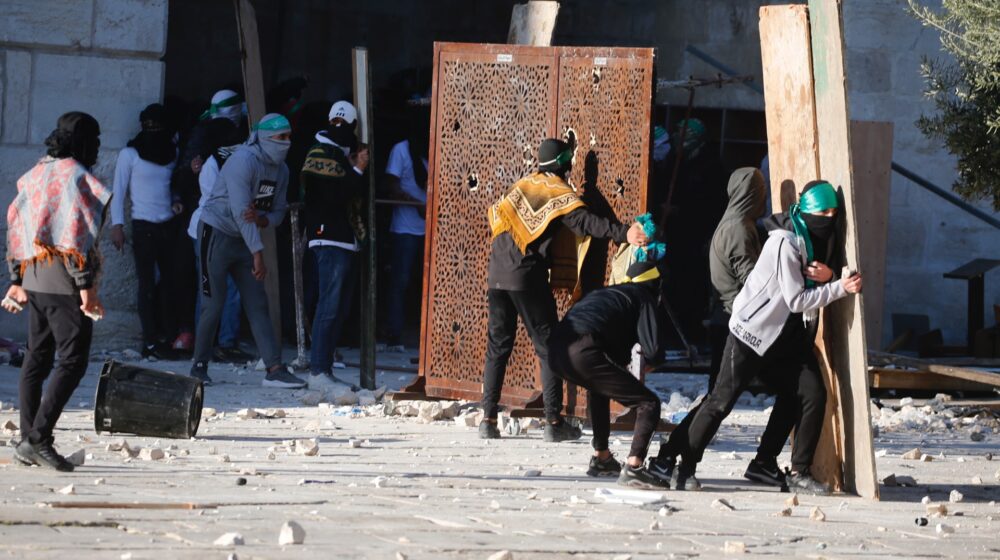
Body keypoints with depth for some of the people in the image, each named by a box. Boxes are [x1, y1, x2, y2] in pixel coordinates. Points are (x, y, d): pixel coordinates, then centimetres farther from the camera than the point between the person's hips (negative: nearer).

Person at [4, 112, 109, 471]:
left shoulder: (36, 174, 14)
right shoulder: (74, 176, -11)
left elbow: (15, 225, 16)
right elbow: (76, 235, -17)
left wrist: (17, 280, 20)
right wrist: (86, 286, -16)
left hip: (33, 277, 9)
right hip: (63, 280, -9)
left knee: (37, 357, 12)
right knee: (73, 360, -8)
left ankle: (28, 441, 13)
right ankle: (37, 438, -14)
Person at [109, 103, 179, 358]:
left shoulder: (173, 153, 11)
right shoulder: (130, 155, 1)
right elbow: (119, 191, 0)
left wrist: (178, 203, -2)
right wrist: (117, 225, -8)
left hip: (169, 225, 3)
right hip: (144, 226, -3)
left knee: (170, 280, 0)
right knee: (147, 284, -4)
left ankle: (170, 334, 9)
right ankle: (150, 341, -3)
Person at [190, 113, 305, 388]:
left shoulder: (280, 170, 4)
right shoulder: (243, 161, -22)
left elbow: (278, 211, 8)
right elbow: (241, 211, -25)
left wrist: (261, 219, -18)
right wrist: (258, 254, -26)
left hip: (244, 238, 8)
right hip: (217, 234, -7)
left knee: (258, 305, 0)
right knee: (213, 305, -4)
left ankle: (275, 369, -5)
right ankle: (199, 366, 11)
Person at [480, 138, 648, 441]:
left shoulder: (521, 186, 15)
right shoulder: (560, 193, -5)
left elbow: (496, 215, 25)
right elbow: (586, 222, -21)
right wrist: (623, 233, -32)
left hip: (496, 276, 6)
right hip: (528, 277, -6)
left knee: (497, 346, 12)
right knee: (548, 347, 2)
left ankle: (488, 418, 8)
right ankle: (554, 421, -2)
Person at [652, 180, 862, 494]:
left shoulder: (822, 242, 6)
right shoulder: (785, 242, -20)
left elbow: (815, 293, 9)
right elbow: (797, 300, -21)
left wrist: (827, 277, -14)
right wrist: (840, 288, -25)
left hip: (788, 338, 8)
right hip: (752, 332, -8)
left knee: (813, 394, -5)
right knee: (722, 399, -6)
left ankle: (799, 472, 3)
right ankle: (684, 469, 2)